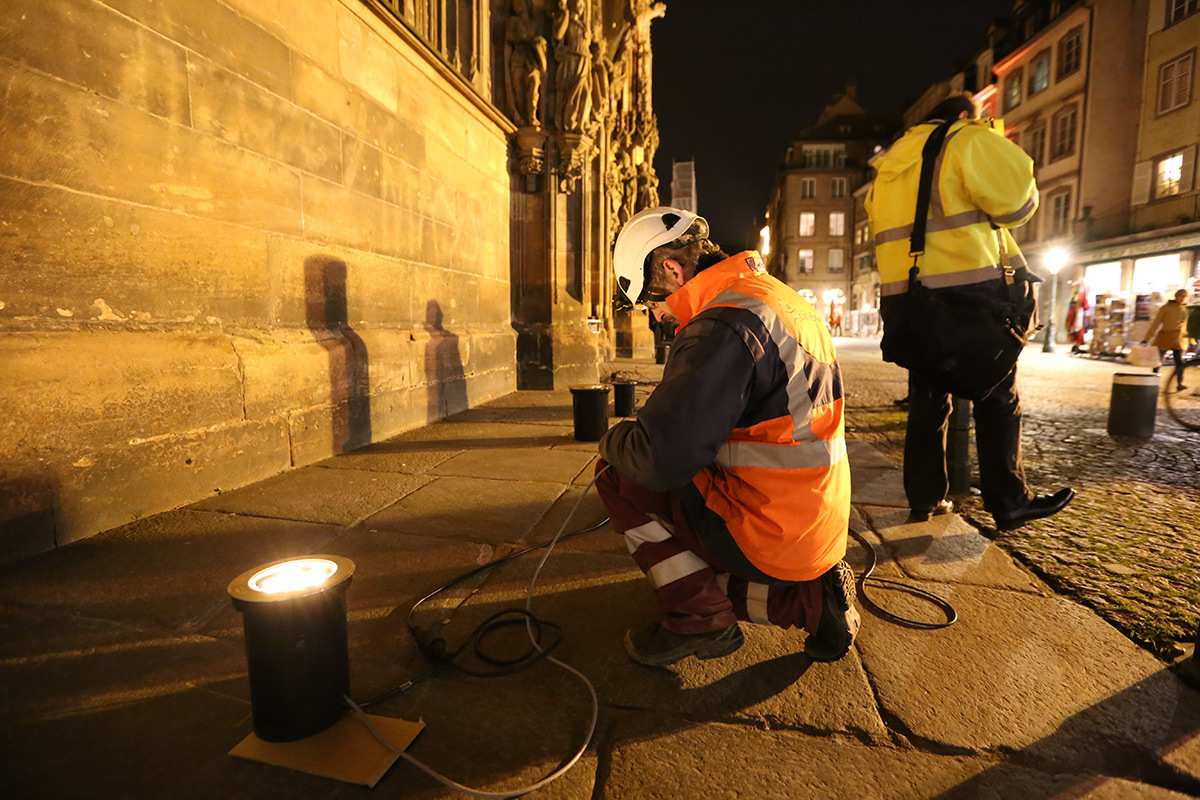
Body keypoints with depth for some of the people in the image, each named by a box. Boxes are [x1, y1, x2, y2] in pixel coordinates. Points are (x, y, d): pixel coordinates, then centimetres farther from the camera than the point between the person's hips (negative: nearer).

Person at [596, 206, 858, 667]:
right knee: (691, 572, 28)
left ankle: (702, 618, 1)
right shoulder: (786, 301, 11)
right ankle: (812, 599, 12)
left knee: (617, 473, -3)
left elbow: (660, 460, -28)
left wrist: (612, 440, -6)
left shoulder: (724, 325, -22)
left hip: (767, 538, -9)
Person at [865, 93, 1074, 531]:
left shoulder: (892, 159, 21)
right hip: (967, 288, -6)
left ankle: (923, 499, 15)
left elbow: (882, 223, 21)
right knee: (997, 396, 3)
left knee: (927, 397, 12)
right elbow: (1017, 200, -4)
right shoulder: (969, 139, 1)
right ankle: (1009, 502, 9)